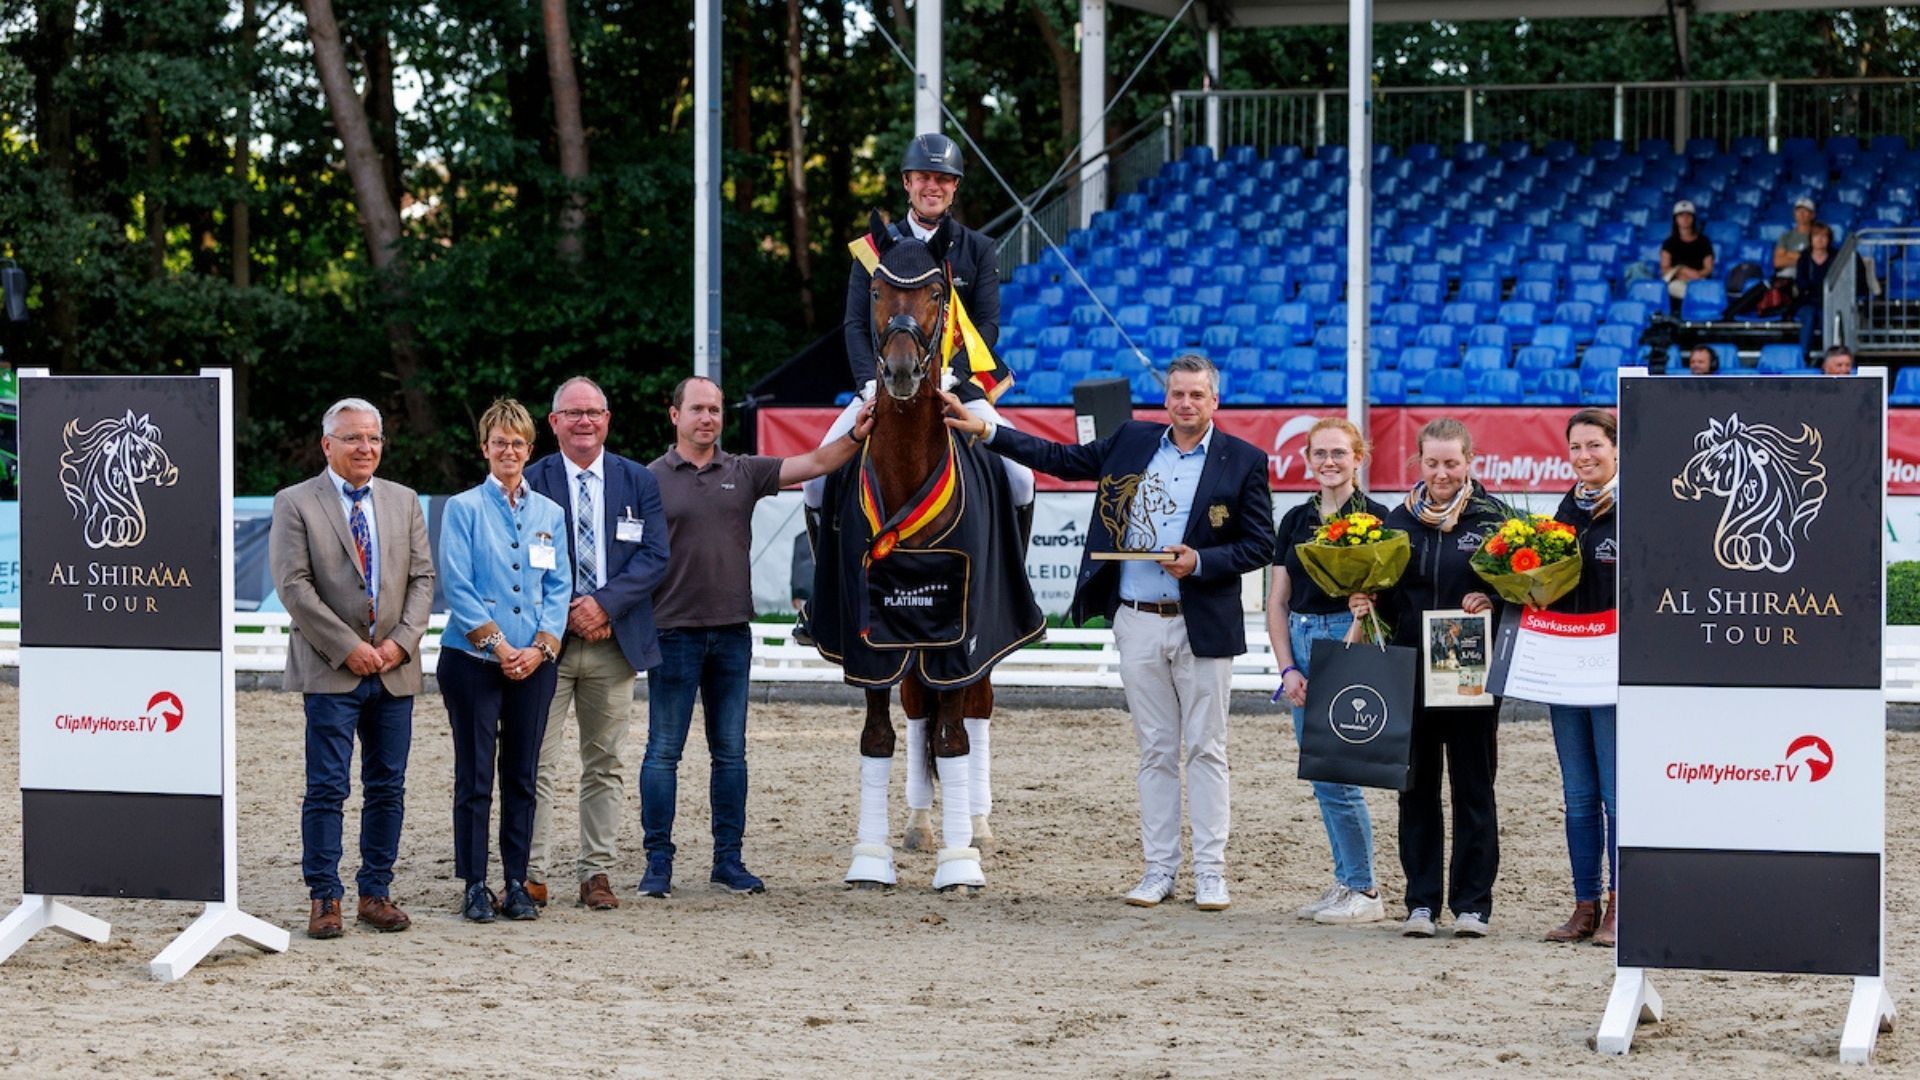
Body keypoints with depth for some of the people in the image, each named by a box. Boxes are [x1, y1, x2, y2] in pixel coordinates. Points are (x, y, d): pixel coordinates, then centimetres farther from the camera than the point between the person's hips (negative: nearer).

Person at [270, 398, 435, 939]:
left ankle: (376, 893, 14)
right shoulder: (295, 504, -1)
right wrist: (347, 648, -13)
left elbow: (422, 577, 10)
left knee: (387, 788, 7)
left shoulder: (404, 502, 13)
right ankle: (324, 899, 0)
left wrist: (401, 641, -6)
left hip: (394, 669, 4)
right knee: (327, 788, -5)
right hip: (330, 670, -4)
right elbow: (294, 586, -8)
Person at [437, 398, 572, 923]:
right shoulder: (464, 508, 0)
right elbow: (457, 586, -6)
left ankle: (517, 882, 12)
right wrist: (499, 646, -12)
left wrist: (541, 648, -6)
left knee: (523, 775, 6)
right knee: (475, 776, -1)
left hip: (533, 663, 3)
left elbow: (560, 586, 9)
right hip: (473, 659, -3)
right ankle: (474, 885, 4)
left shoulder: (549, 513, 11)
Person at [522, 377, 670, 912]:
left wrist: (604, 603, -14)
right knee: (538, 764, -3)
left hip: (615, 641, 2)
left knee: (605, 763, 7)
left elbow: (655, 557, -1)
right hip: (548, 641, -2)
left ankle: (596, 873, 13)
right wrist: (570, 611, -12)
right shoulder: (531, 482, 1)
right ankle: (531, 874, 1)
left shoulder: (640, 482, 7)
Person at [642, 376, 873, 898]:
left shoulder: (745, 473, 8)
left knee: (730, 752, 8)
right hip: (673, 633, -3)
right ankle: (658, 861, 4)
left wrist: (855, 436, -15)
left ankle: (728, 858, 14)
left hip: (732, 633, 3)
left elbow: (815, 464, 2)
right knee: (663, 751, 0)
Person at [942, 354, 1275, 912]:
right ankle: (1159, 870, 12)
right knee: (1155, 751, 7)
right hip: (1138, 623, 3)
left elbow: (1260, 544, -2)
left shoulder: (1243, 461, -1)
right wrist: (985, 430, 12)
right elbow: (1061, 458, 16)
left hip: (1203, 625, -3)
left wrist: (1200, 562, -16)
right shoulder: (1132, 441, 8)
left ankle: (1210, 873, 5)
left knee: (1205, 750, 1)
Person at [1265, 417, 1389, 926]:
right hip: (1301, 642, 6)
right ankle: (1345, 882, 15)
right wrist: (1288, 669, 2)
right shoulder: (1295, 520, 12)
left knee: (1336, 774, -9)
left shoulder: (1375, 518, -5)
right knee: (1320, 775, 7)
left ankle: (1364, 892, 0)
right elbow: (1277, 602, 12)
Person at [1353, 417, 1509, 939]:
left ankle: (1472, 904, 8)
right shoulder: (1399, 519, 9)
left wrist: (1492, 601, -18)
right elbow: (1384, 591, 14)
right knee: (1417, 786, 6)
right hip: (1411, 672, 3)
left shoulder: (1492, 517, 1)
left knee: (1473, 787, 3)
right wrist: (1364, 602, -7)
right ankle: (1421, 901, 11)